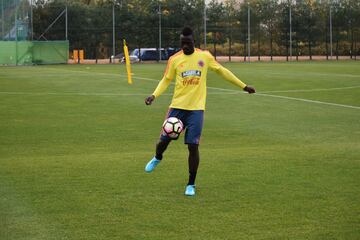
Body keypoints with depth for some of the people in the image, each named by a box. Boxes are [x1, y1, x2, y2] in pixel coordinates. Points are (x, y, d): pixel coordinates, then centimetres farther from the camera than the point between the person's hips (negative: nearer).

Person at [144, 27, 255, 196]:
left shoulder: (204, 56, 1)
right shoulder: (174, 59, 0)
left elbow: (222, 71, 13)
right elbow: (166, 80, 7)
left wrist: (243, 86, 16)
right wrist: (154, 95, -11)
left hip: (196, 109, -1)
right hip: (177, 106, 1)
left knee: (193, 146, -7)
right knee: (164, 140, 4)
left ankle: (191, 184, 7)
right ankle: (157, 158, 42)